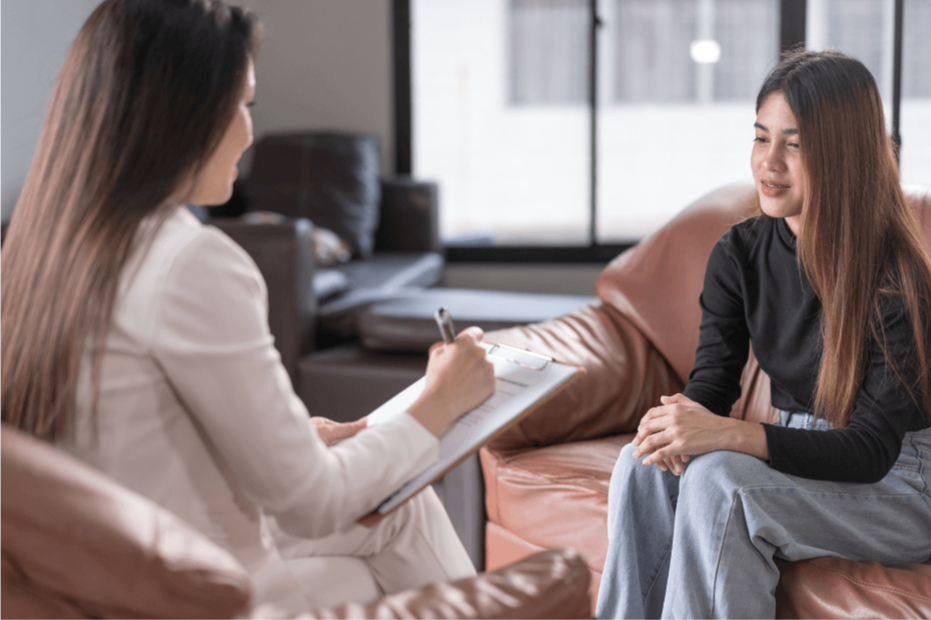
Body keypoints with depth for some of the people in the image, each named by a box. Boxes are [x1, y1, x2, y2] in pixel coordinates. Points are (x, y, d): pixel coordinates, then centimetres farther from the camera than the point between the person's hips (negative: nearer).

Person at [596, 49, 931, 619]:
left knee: (717, 478, -31)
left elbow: (872, 448, -22)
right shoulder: (740, 255, -1)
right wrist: (679, 424, -26)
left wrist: (731, 434, -36)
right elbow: (712, 380, 0)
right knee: (644, 467, -21)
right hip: (799, 460, 6)